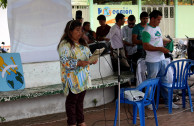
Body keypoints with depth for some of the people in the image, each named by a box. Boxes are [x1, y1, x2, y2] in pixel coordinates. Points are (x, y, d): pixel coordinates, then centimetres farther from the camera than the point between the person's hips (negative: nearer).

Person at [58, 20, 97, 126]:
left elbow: (88, 54, 21)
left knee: (80, 99, 15)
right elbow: (65, 61, -21)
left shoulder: (82, 42, 13)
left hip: (84, 77, 8)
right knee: (72, 100, 3)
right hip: (73, 79, -7)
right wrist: (79, 63, -29)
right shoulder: (65, 44, -14)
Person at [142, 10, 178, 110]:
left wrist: (167, 41, 6)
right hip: (152, 61, -8)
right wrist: (160, 49, -24)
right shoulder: (146, 31, -15)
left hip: (162, 59, 8)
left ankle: (167, 100, 22)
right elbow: (146, 46, -21)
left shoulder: (158, 28, 13)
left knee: (163, 81, 14)